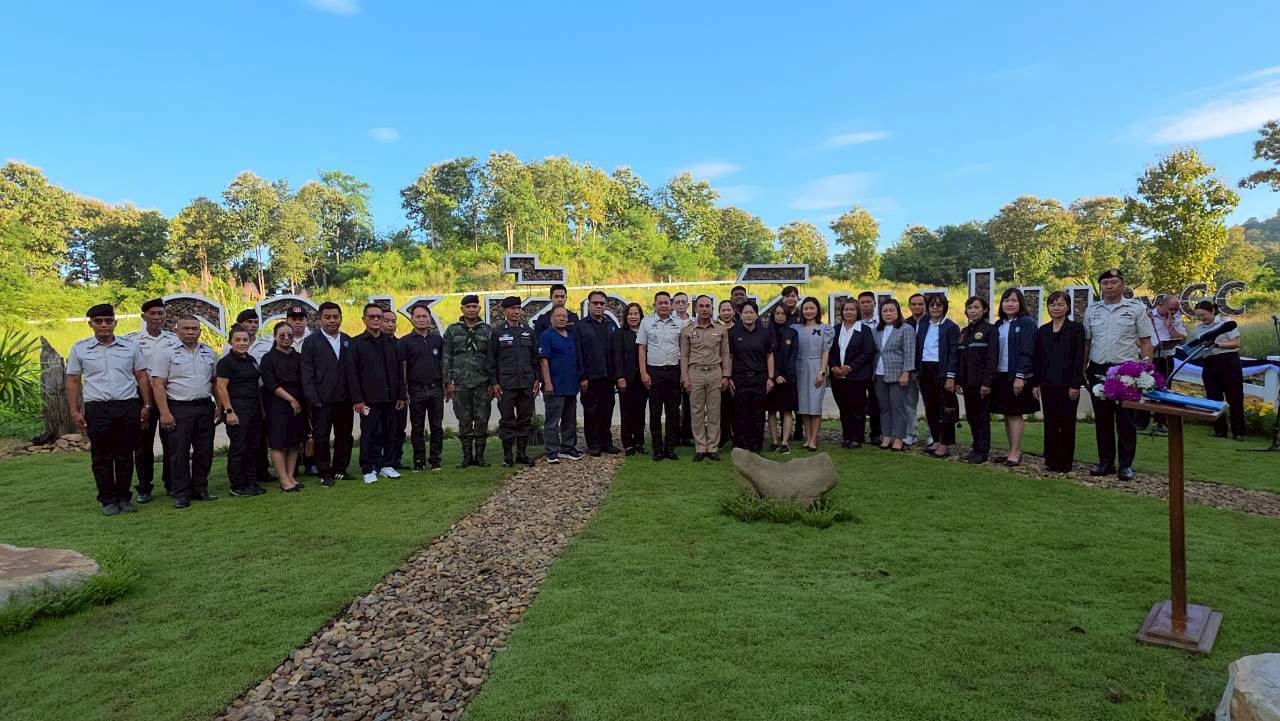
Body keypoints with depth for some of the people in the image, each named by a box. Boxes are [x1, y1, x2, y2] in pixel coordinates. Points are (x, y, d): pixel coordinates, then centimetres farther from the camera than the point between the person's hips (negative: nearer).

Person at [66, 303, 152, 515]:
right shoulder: (80, 349, 6)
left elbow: (142, 377, 9)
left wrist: (147, 405, 2)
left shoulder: (130, 346, 7)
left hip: (128, 407, 1)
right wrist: (75, 411, 2)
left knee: (125, 455, 6)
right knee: (102, 458, 4)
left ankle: (124, 497, 16)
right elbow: (73, 381, 8)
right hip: (96, 409, 0)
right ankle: (108, 500, 14)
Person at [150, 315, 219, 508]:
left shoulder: (209, 353, 11)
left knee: (204, 451, 8)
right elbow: (158, 385, -7)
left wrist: (220, 407, 8)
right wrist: (164, 413, -14)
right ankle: (181, 494, 6)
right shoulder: (166, 353, -3)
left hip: (205, 407, 4)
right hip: (179, 409, -4)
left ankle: (200, 489, 19)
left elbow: (215, 382, 15)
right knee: (179, 452, -1)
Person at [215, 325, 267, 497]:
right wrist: (229, 411, -18)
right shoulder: (226, 361, -8)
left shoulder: (252, 360, 14)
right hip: (237, 408, -7)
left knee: (253, 447, 10)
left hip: (254, 408, 7)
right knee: (238, 448, -2)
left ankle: (251, 481, 19)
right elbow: (221, 387, -13)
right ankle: (237, 486, 6)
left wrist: (261, 408, 15)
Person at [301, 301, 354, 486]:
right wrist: (313, 399, -11)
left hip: (344, 399, 4)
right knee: (321, 436, 1)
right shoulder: (311, 342, 0)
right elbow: (307, 374, -4)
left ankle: (340, 470, 22)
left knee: (344, 435, 9)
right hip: (322, 400, -3)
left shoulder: (348, 341, 11)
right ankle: (324, 473, 12)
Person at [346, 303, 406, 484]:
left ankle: (385, 465, 19)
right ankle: (368, 469, 10)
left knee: (387, 434, 8)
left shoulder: (390, 342, 13)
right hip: (369, 399, -4)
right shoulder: (356, 343, 1)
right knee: (369, 435, 0)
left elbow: (399, 370, 14)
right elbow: (352, 373, -3)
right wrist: (357, 399, -10)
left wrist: (401, 395, 8)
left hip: (389, 398, 4)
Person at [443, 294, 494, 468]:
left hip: (483, 384, 0)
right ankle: (467, 456, 13)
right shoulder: (452, 331, 7)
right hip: (461, 384, 0)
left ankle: (479, 455, 12)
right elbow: (447, 357, 5)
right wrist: (448, 382, -2)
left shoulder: (487, 330, 8)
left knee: (482, 421, 2)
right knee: (464, 421, 4)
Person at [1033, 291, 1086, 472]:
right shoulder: (1043, 330, 10)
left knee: (1067, 423, 3)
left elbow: (1079, 358, -7)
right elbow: (1037, 358, 11)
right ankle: (1051, 460, 15)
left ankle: (1065, 462, 12)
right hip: (1048, 384, 4)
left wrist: (1075, 384, -13)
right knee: (1050, 423, 8)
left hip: (1067, 384, -4)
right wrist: (1036, 383, 6)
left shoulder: (1076, 328, -3)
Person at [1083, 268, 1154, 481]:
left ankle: (1126, 464, 12)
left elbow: (1145, 342, -1)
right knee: (1102, 419, 9)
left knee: (1125, 420, 1)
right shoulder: (1092, 310, 9)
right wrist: (1082, 368, 7)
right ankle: (1105, 462, 19)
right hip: (1097, 371, 3)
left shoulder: (1136, 308, 0)